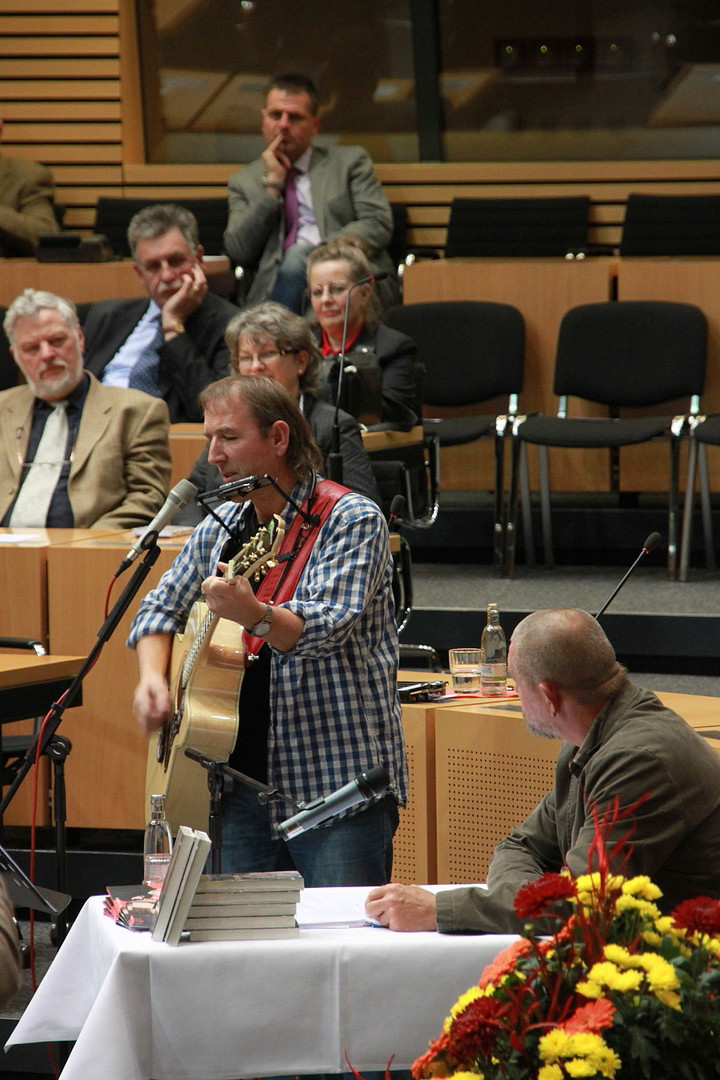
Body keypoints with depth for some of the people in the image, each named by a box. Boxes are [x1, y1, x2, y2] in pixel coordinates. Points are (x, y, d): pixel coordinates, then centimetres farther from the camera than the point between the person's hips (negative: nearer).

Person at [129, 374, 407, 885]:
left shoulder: (351, 520, -8)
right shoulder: (219, 527, 12)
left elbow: (327, 629, -21)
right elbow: (161, 607, 22)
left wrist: (255, 614, -40)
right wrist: (153, 678, 3)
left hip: (339, 784, -6)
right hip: (242, 779, 6)